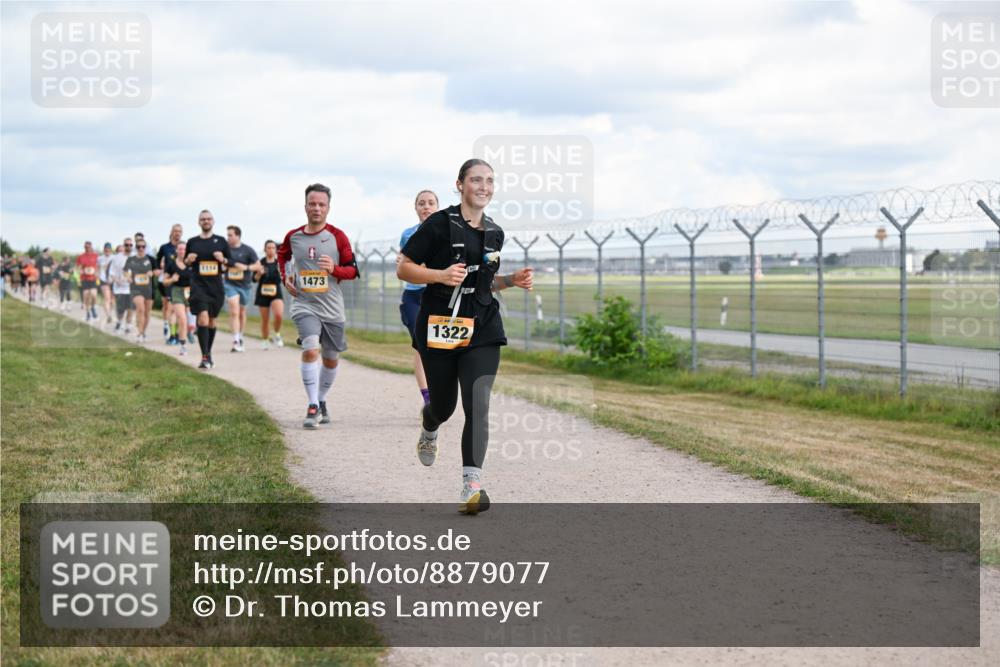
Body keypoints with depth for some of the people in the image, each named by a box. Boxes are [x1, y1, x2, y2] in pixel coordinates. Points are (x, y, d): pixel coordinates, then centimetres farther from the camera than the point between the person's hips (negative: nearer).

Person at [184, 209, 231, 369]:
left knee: (212, 320, 12)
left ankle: (208, 353, 27)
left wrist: (223, 259, -10)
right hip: (198, 285, -2)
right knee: (203, 318, -16)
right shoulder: (192, 242, 5)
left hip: (216, 286, 2)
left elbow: (231, 261, 10)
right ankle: (205, 357, -19)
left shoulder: (221, 241, 7)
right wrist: (188, 260, -9)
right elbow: (184, 264, 13)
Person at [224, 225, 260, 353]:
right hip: (230, 284, -1)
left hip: (244, 285, 1)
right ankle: (236, 341, -19)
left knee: (242, 313, 14)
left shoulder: (247, 250, -3)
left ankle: (240, 338, 32)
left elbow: (258, 266, -2)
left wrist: (246, 267, -17)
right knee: (234, 312, -15)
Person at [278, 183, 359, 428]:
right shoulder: (293, 236, 2)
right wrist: (284, 278, 8)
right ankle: (312, 407, -20)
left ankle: (321, 402, 34)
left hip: (332, 307, 1)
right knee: (311, 349, -23)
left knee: (331, 359, 11)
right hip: (304, 305, -1)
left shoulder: (338, 236, -3)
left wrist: (334, 269, -20)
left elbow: (353, 270, 0)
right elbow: (281, 256, 25)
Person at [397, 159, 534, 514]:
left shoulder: (494, 233, 10)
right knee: (443, 405, 12)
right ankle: (428, 430, 51)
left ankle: (472, 486, -17)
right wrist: (441, 275, -21)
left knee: (478, 405, -13)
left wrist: (512, 280, 4)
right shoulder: (439, 225, -7)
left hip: (482, 328, 3)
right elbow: (403, 269, -6)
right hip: (440, 326, -3)